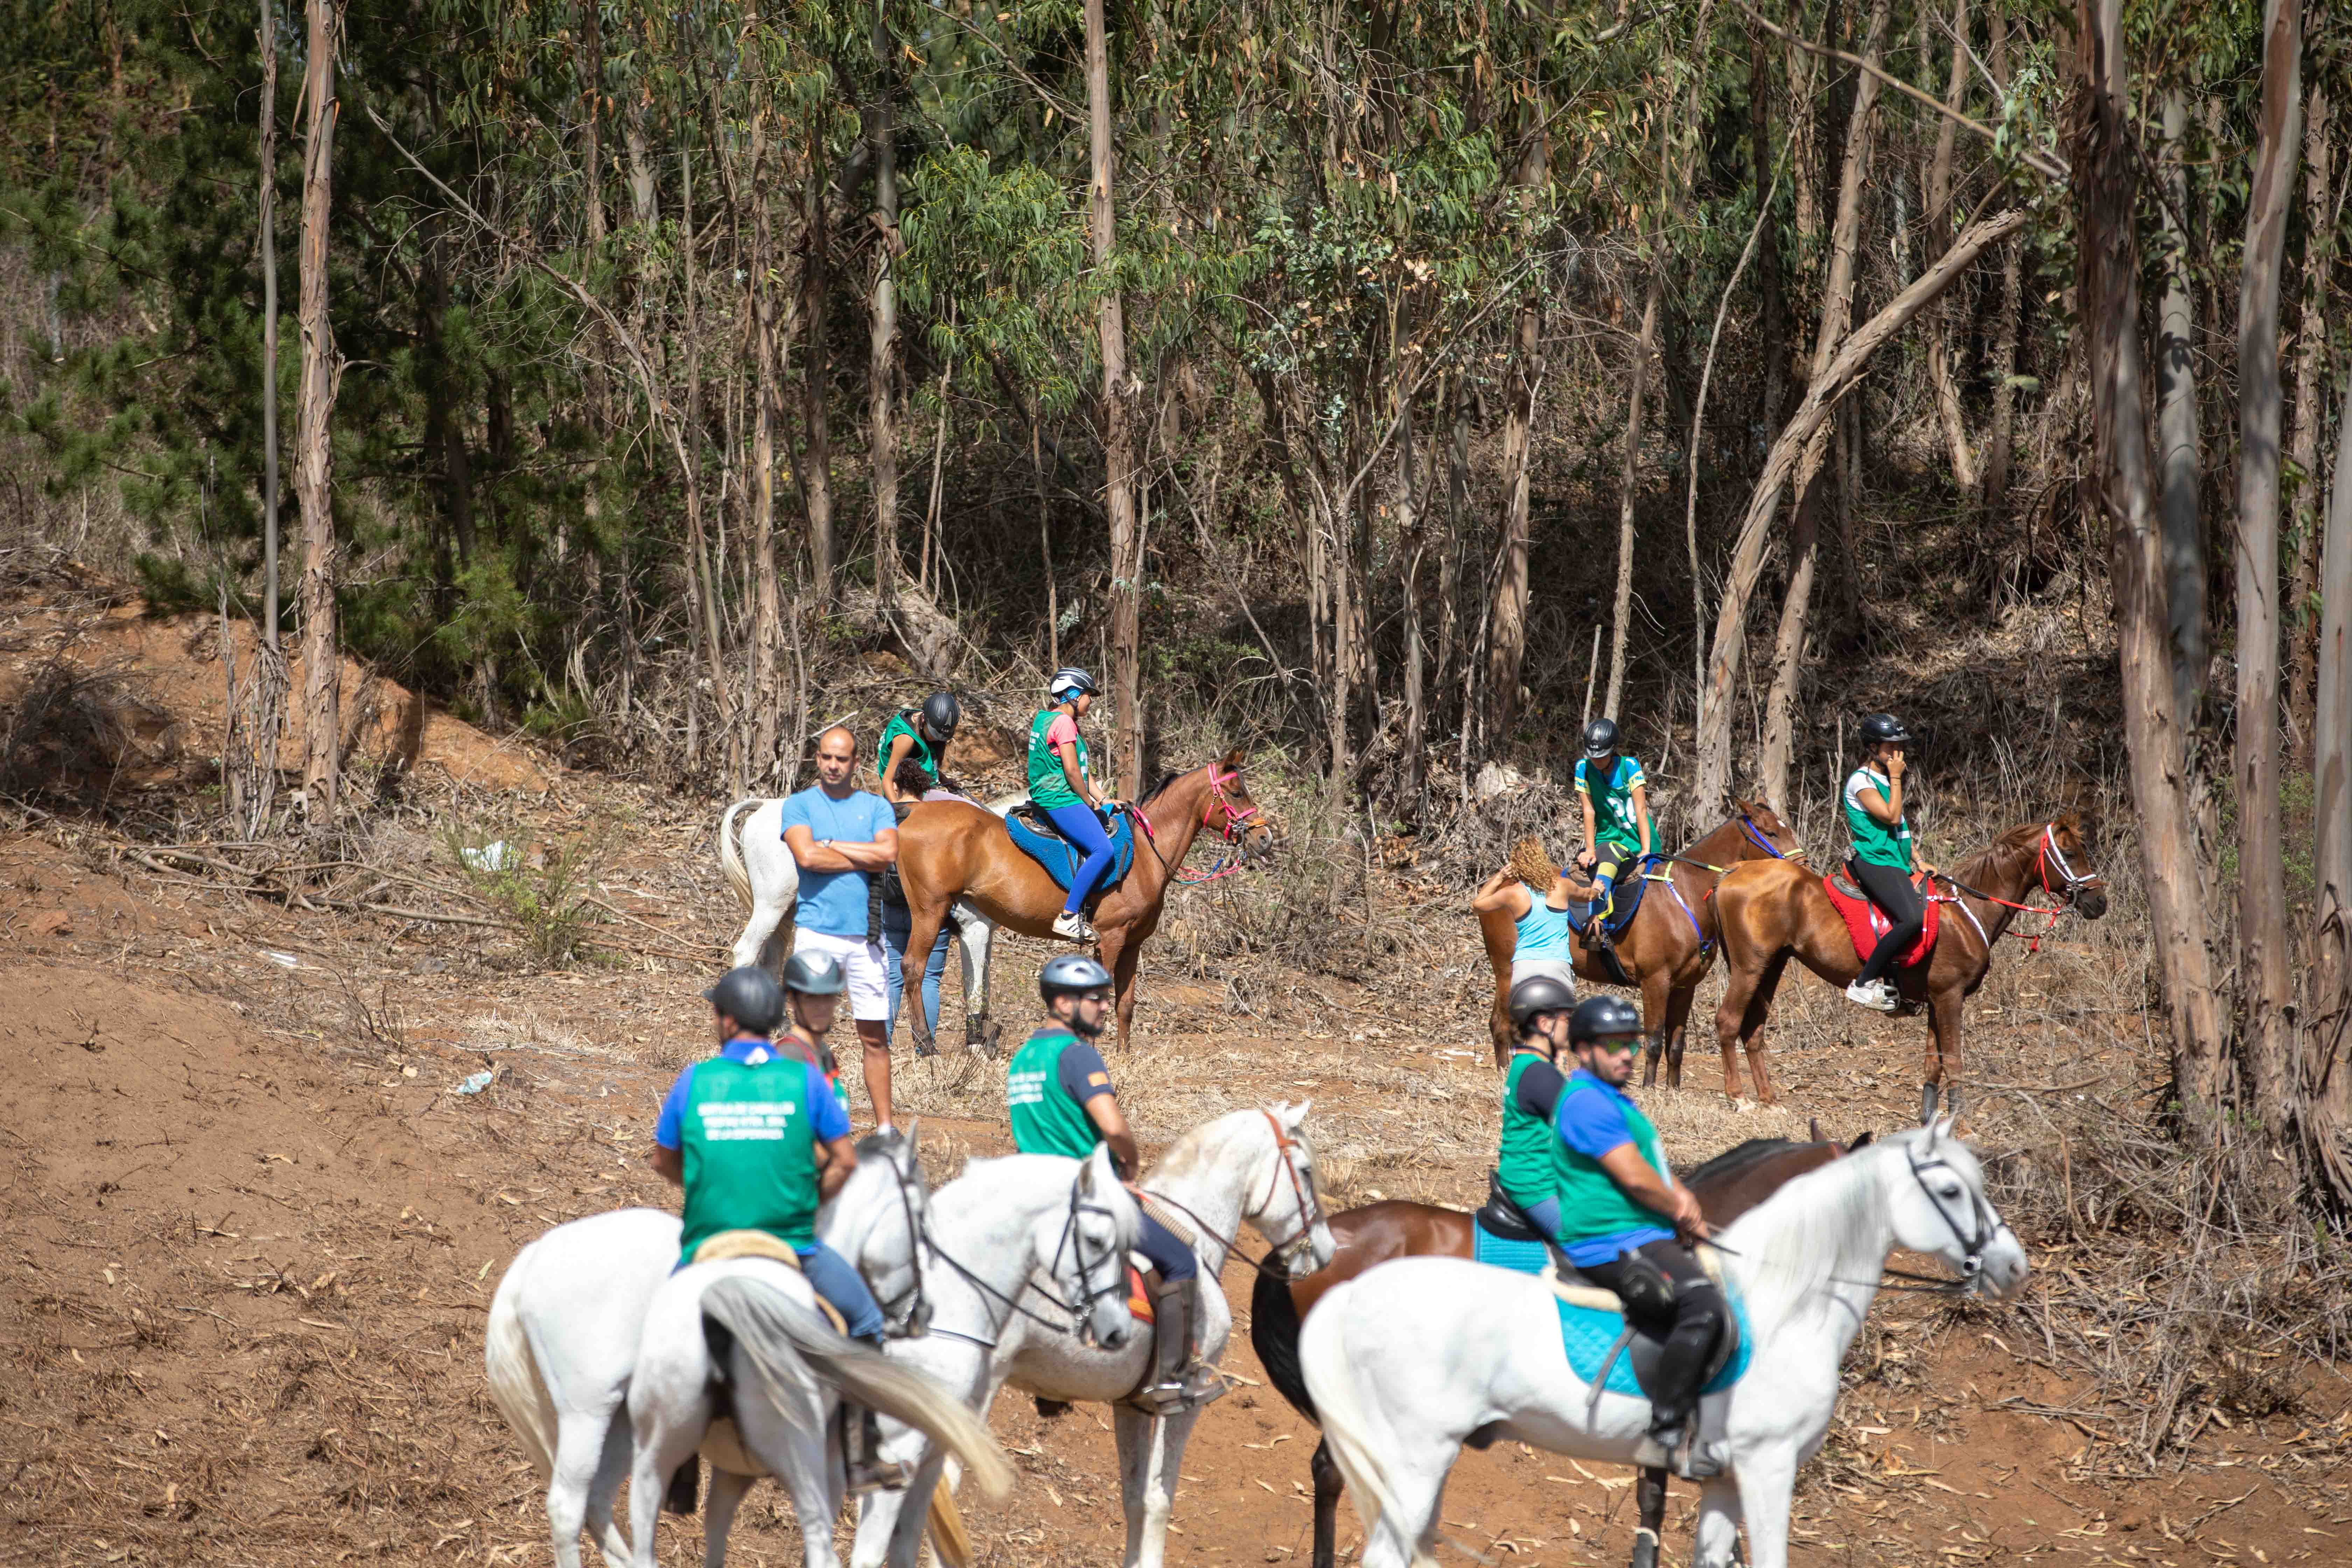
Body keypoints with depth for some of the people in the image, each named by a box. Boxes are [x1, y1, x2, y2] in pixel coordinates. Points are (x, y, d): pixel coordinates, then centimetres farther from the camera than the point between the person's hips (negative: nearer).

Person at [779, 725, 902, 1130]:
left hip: (865, 934, 2)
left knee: (875, 1036, 4)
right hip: (816, 932, -2)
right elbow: (807, 857, -14)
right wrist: (865, 858, -6)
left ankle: (885, 1125, 8)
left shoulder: (876, 807, 11)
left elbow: (889, 853, -8)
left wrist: (830, 845, -7)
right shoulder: (799, 805, 4)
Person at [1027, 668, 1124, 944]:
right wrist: (1090, 803, -5)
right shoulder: (1064, 722, -11)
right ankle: (1068, 917, -25)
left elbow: (1083, 771, 22)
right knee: (1103, 850, -23)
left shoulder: (1048, 720, 22)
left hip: (1050, 799, 11)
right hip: (1060, 800, -11)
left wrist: (1103, 800, 15)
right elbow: (1072, 770, -17)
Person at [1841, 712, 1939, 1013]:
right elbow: (1892, 817, -18)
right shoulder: (1862, 781, -9)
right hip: (1876, 862, -10)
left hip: (1897, 864, 10)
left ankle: (1889, 975, 7)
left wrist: (1918, 861, 18)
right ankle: (1864, 984, -22)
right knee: (1912, 918, -28)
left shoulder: (1885, 780, 19)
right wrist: (1896, 778, -10)